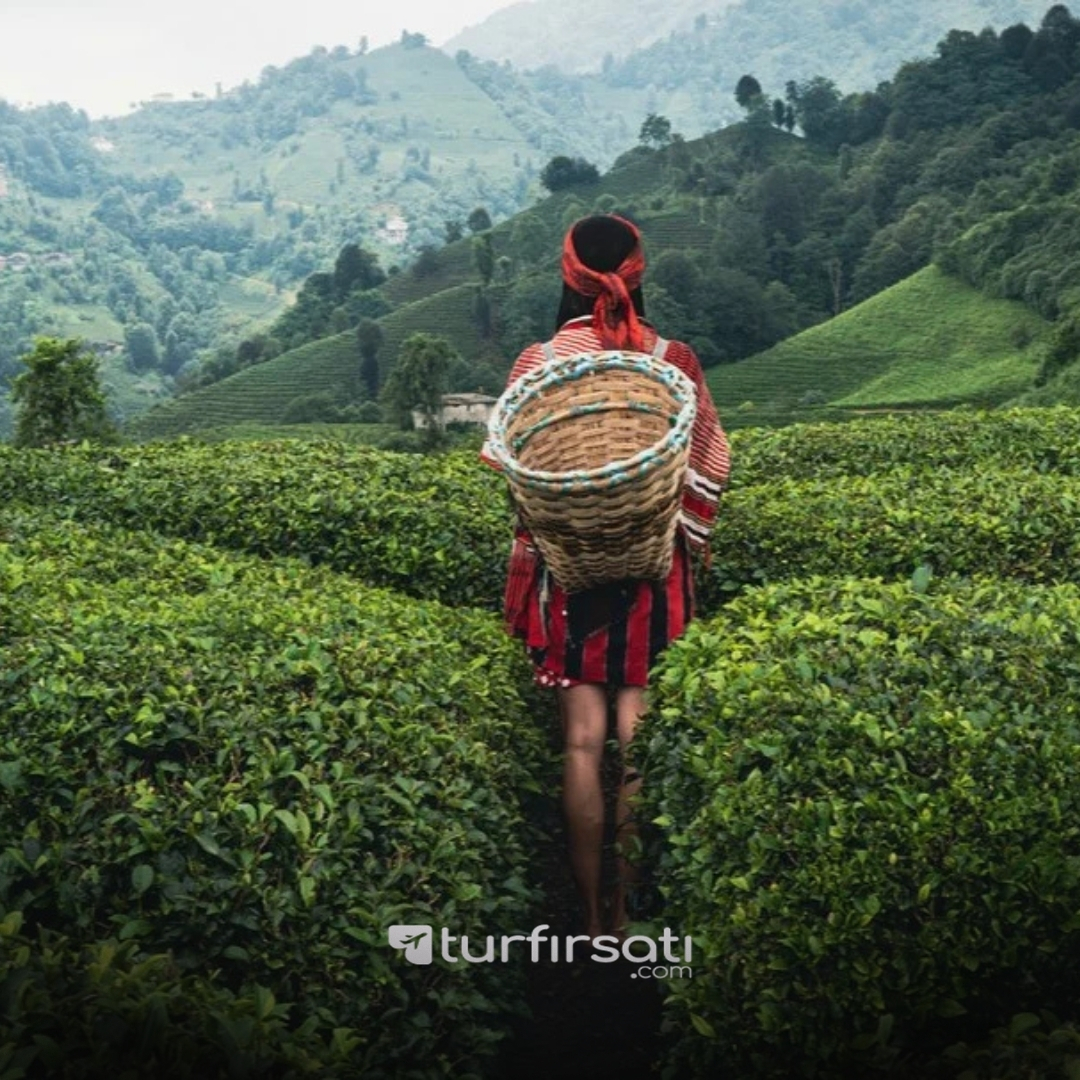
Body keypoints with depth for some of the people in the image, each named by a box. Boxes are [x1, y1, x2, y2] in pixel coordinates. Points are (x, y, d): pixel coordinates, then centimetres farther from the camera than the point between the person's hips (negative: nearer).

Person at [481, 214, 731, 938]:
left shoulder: (539, 363, -6)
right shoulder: (675, 360, -4)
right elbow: (709, 467, -1)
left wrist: (522, 575, 3)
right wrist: (684, 546, 9)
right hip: (653, 570, 1)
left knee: (583, 741, 6)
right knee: (640, 740, 7)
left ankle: (593, 918, 13)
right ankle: (632, 912, 15)